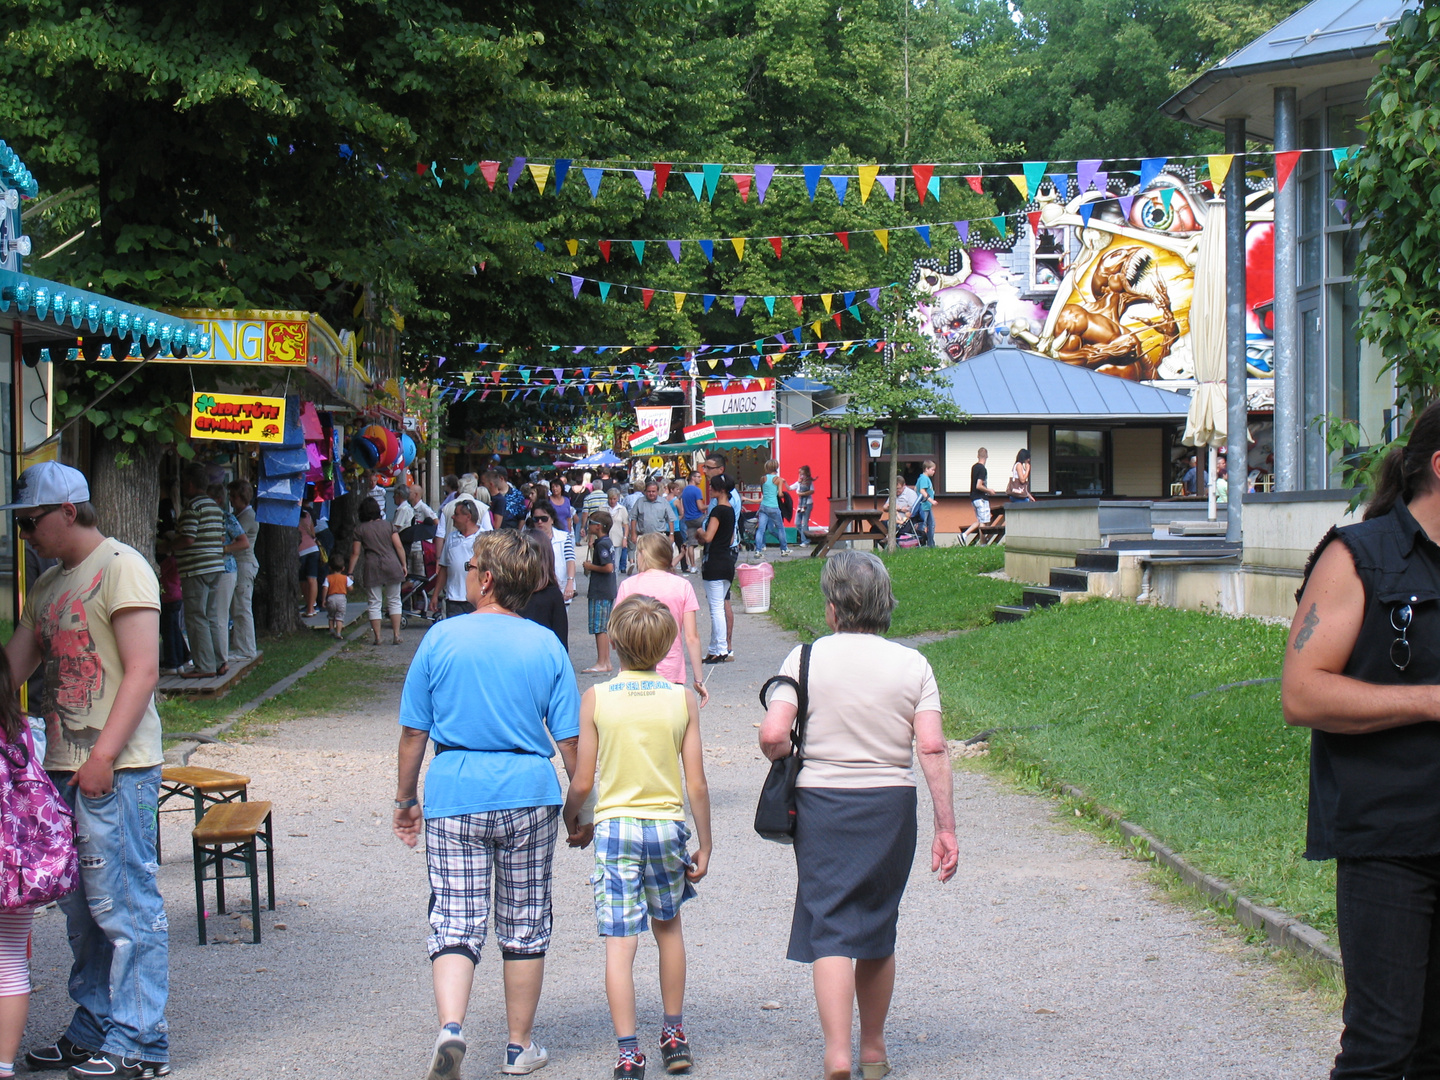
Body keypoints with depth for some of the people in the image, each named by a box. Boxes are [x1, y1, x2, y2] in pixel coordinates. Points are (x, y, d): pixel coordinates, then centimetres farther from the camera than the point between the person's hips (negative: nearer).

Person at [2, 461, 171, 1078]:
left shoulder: (122, 568, -9)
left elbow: (142, 672, -15)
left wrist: (104, 756, -20)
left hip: (115, 771, -9)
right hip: (65, 767, 9)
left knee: (124, 905, -5)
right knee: (82, 907, 13)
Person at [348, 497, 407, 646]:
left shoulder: (360, 529, 2)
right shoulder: (388, 525, 5)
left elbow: (355, 553, 2)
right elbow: (399, 547, -1)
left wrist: (350, 573, 8)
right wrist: (403, 565, 6)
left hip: (372, 567, -1)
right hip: (392, 566, 1)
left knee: (374, 604, 5)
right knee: (394, 601, 8)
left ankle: (377, 637, 3)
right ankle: (396, 635, 3)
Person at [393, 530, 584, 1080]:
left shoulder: (441, 638, -3)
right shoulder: (546, 645, -1)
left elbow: (413, 731, 1)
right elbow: (570, 739, -1)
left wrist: (406, 798, 13)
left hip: (454, 793, -1)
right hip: (528, 793, 1)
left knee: (455, 922, 0)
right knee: (524, 926, 12)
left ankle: (450, 1026, -23)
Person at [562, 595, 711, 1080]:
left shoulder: (595, 699, -7)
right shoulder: (683, 700, -3)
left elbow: (582, 781, -5)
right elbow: (697, 785, -2)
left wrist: (570, 820, 14)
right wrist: (705, 845, 8)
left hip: (614, 826, -2)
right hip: (668, 824, 2)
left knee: (619, 942, -1)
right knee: (668, 926, 23)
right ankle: (674, 1033, 29)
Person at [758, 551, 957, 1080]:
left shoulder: (806, 658, -5)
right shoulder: (912, 664, 0)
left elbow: (772, 736, -13)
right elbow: (933, 748, -7)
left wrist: (792, 771, 8)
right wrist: (946, 828, -4)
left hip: (821, 803, -2)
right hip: (891, 805, 2)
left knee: (830, 932, -1)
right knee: (877, 933, 16)